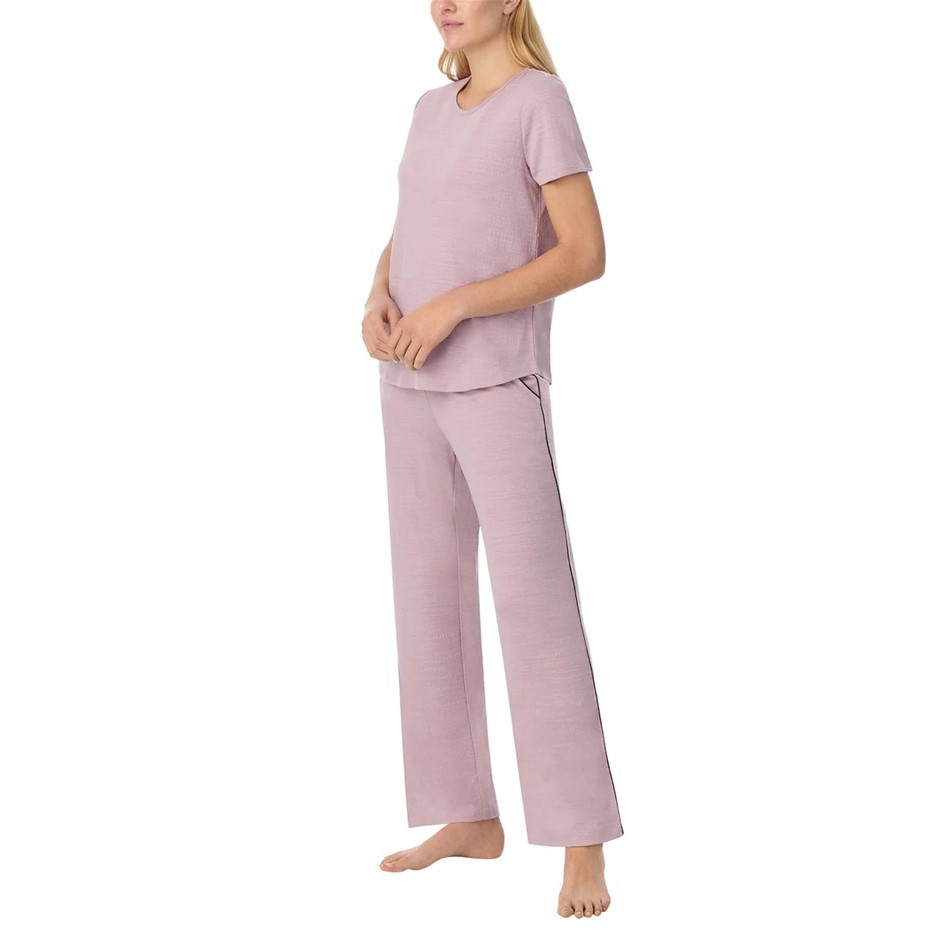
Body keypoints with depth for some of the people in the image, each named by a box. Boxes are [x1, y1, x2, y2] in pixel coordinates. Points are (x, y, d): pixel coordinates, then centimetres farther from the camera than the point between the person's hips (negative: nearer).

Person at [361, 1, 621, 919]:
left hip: (496, 387, -7)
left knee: (534, 602, -12)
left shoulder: (543, 101, -8)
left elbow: (586, 253, -14)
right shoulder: (434, 111, 15)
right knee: (429, 595, 8)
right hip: (415, 387, 8)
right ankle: (470, 816, 18)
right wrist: (377, 302, -5)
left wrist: (452, 309, -19)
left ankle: (583, 845, -7)